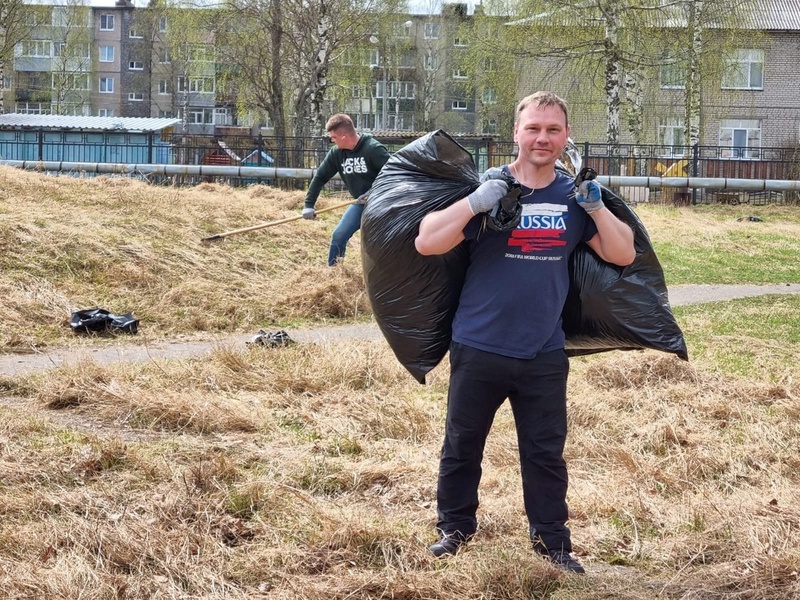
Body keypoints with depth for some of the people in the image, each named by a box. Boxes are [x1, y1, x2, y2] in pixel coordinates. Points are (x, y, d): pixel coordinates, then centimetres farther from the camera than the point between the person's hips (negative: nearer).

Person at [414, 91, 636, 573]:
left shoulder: (574, 196, 1)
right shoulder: (488, 189, -9)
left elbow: (623, 255, -1)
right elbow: (426, 243, -17)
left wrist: (596, 207, -16)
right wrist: (475, 203, -29)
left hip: (545, 355, 2)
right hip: (478, 350, -1)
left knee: (546, 452, 11)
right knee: (462, 445, 14)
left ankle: (552, 540, 26)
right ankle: (455, 528, 33)